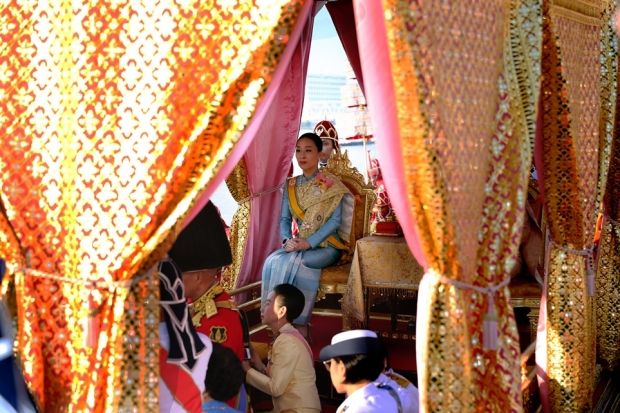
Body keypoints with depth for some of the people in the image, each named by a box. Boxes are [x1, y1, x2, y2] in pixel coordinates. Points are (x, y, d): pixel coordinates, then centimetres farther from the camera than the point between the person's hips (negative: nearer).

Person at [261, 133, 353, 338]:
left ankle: (297, 326, -23)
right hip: (300, 244, 5)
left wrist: (309, 243, -23)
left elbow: (335, 220, -13)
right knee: (272, 261, -26)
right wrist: (287, 240, -16)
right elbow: (284, 219, 7)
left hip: (326, 246, -5)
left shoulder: (330, 183, -5)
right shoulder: (291, 185, 11)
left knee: (291, 262, -31)